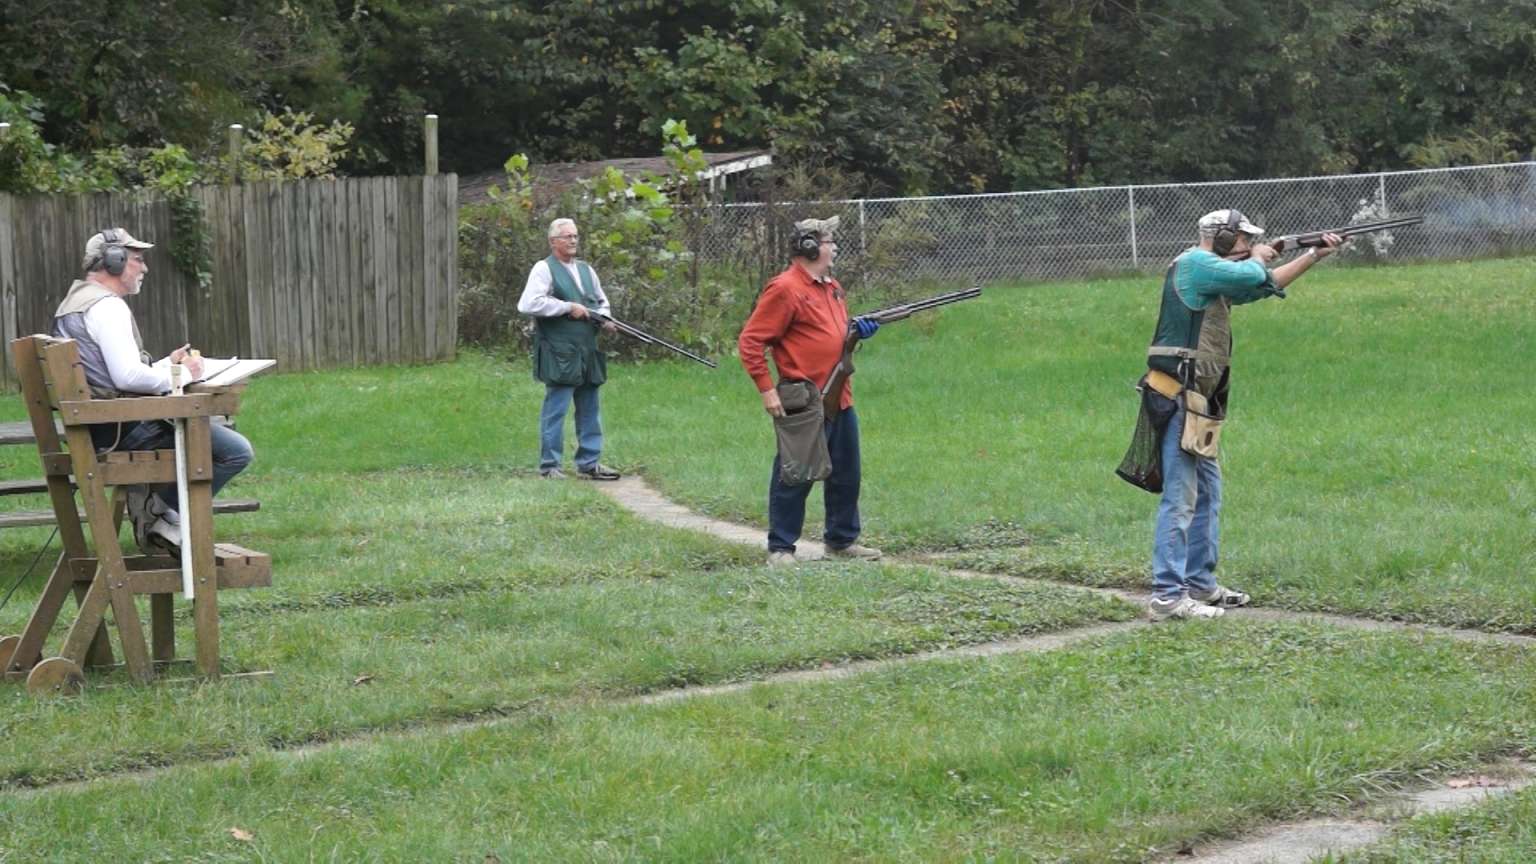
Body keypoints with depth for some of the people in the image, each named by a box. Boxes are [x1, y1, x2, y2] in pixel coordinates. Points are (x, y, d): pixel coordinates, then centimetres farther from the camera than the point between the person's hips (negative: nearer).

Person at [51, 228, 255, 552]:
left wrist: (168, 363, 14)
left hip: (99, 425, 11)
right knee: (236, 451, -12)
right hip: (126, 427, -11)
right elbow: (128, 377, -25)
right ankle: (161, 511, -4)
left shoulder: (74, 304, 17)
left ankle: (151, 502, 14)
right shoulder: (107, 307, -16)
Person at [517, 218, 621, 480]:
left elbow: (602, 301, 30)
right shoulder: (544, 269, -5)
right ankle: (549, 466, 0)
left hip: (587, 353, 7)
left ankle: (589, 463, 16)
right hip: (560, 353, -7)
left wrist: (605, 320, 7)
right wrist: (568, 308, -15)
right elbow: (529, 304, -18)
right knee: (555, 409, -5)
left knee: (589, 410, 9)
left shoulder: (586, 270, 18)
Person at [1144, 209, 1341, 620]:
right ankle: (1167, 596, -12)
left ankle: (1200, 584, 24)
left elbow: (1265, 286, 30)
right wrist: (1257, 258, 1)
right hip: (1180, 398, -10)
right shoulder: (1195, 264, -11)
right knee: (1180, 498, -11)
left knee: (1207, 494, 17)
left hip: (1198, 402, 10)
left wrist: (1315, 255, 26)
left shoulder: (1213, 274, 19)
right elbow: (1252, 277, -22)